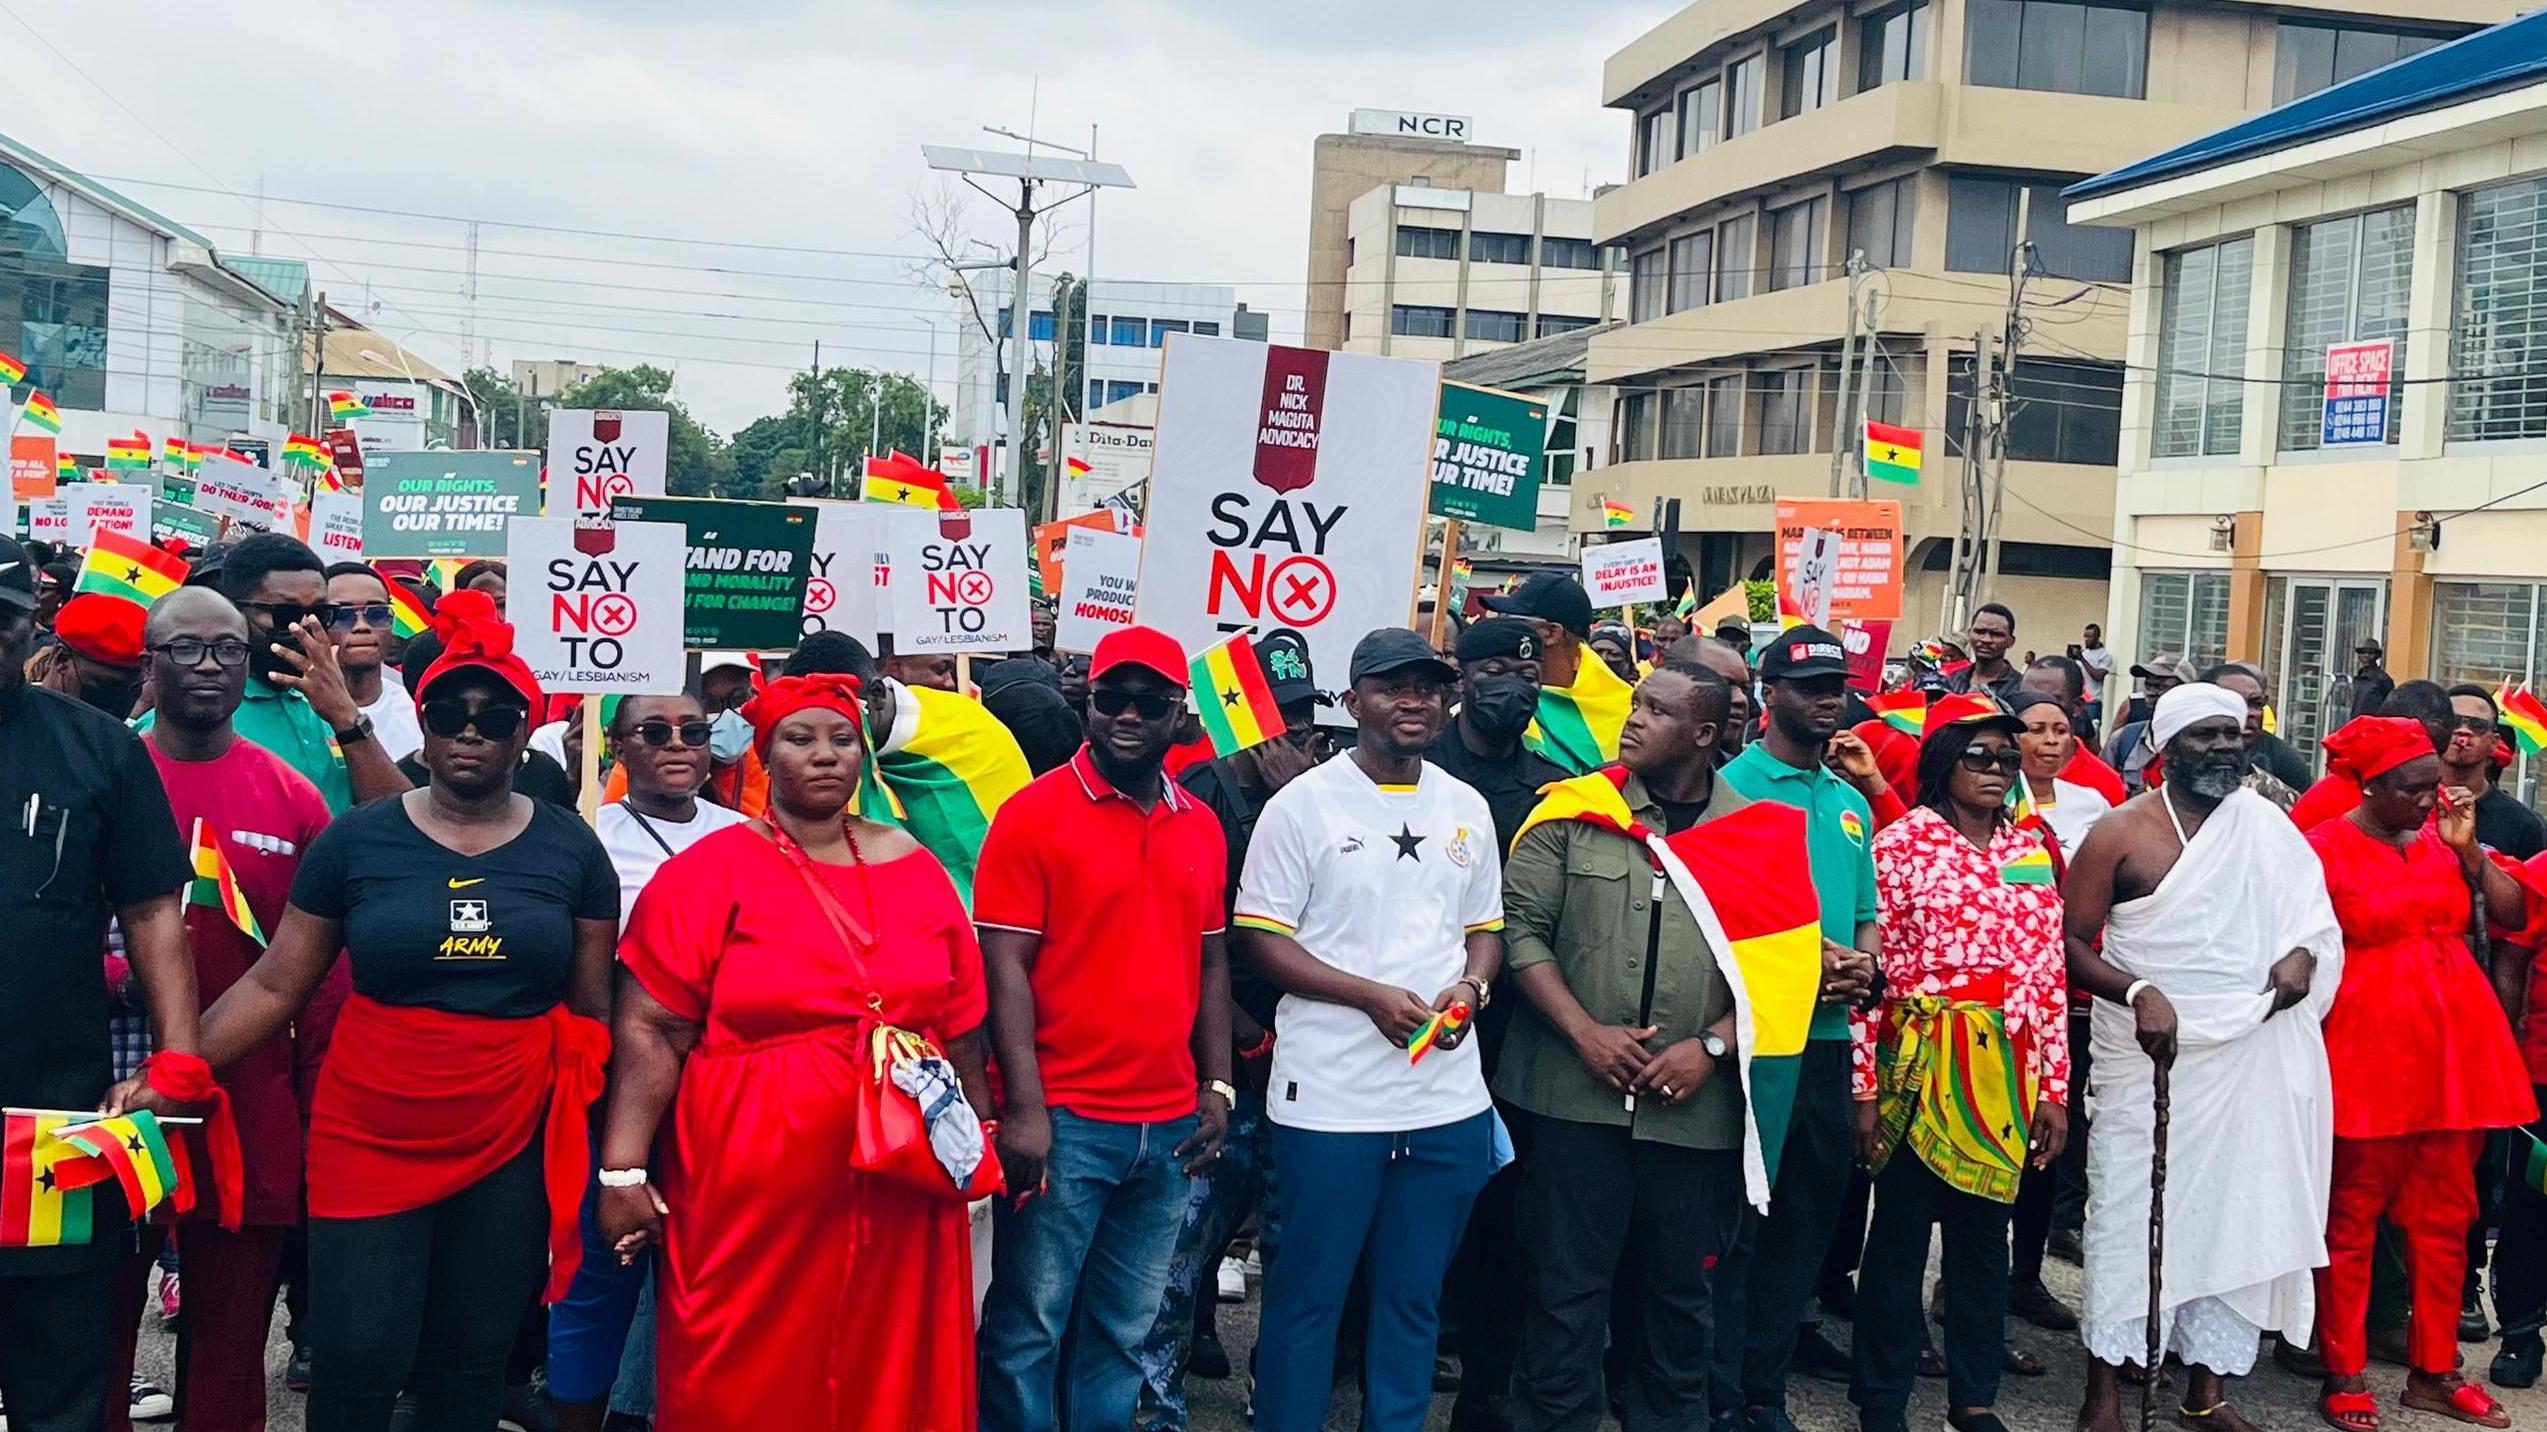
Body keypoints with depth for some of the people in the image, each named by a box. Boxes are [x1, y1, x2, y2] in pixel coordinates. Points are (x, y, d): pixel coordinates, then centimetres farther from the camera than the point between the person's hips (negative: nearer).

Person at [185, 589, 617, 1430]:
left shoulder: (569, 848, 2)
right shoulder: (355, 839, -1)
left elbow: (593, 1009, 7)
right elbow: (276, 986, 1)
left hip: (514, 1148, 1)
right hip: (369, 1141, -1)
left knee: (472, 1362, 11)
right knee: (356, 1361, -1)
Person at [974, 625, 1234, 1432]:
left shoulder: (1201, 826, 10)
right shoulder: (1034, 813, -6)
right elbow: (1005, 965, -10)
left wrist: (1217, 1086, 9)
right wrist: (1025, 1107, -15)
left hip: (1170, 1123, 5)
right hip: (1065, 1120, -5)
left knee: (1122, 1333, 14)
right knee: (1029, 1327, 3)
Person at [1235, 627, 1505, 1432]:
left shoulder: (1467, 809, 9)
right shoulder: (1303, 805, -6)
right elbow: (1261, 938, -7)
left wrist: (1470, 989, -6)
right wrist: (1372, 995, -17)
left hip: (1448, 1100, 5)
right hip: (1330, 1097, -4)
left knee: (1415, 1296, 14)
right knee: (1307, 1294, 6)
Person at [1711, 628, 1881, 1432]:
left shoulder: (1852, 804, 15)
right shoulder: (1731, 785, -6)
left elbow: (1866, 916, 18)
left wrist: (1861, 961, -3)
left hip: (1827, 1039, 7)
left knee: (1804, 1228, 12)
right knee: (1734, 1227, -1)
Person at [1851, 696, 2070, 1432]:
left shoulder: (2031, 849, 8)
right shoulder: (1901, 843, -6)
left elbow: (2049, 973, 8)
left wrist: (2054, 1086, 5)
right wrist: (1865, 1086, -10)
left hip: (2006, 1075, 4)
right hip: (1919, 1066, -4)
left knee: (1985, 1235, 13)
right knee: (1899, 1235, 4)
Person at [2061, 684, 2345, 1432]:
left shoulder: (2267, 825, 7)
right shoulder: (2121, 832, -5)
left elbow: (2311, 912, 15)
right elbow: (2071, 942, -6)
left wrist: (2303, 953, -7)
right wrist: (2138, 992, -20)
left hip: (2248, 1056, 4)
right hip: (2147, 1060, -4)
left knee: (2237, 1214, 8)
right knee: (2129, 1214, -1)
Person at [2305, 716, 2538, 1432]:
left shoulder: (2441, 834, 9)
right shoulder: (2325, 848, -6)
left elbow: (2514, 915, 6)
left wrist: (2469, 850, -5)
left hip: (2454, 1049, 5)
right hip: (2367, 1050, -5)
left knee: (2444, 1219, 12)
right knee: (2351, 1219, 3)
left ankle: (2434, 1371, 24)